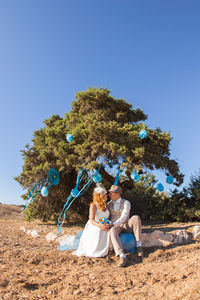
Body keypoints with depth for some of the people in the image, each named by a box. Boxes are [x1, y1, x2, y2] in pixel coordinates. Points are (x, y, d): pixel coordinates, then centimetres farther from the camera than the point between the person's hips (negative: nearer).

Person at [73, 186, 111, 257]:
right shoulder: (93, 205, -13)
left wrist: (108, 225, -11)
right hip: (94, 227, -6)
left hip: (104, 228, 6)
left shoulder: (105, 205, 9)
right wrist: (99, 225, -40)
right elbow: (92, 220, -21)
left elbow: (108, 217, 12)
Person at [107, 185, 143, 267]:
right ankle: (122, 257, -49)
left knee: (136, 218, -33)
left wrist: (112, 225, -28)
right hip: (115, 227, 1)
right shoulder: (109, 204, 8)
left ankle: (138, 246, -25)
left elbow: (123, 218, -17)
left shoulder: (126, 203, -5)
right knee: (112, 231, -38)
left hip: (126, 226, -1)